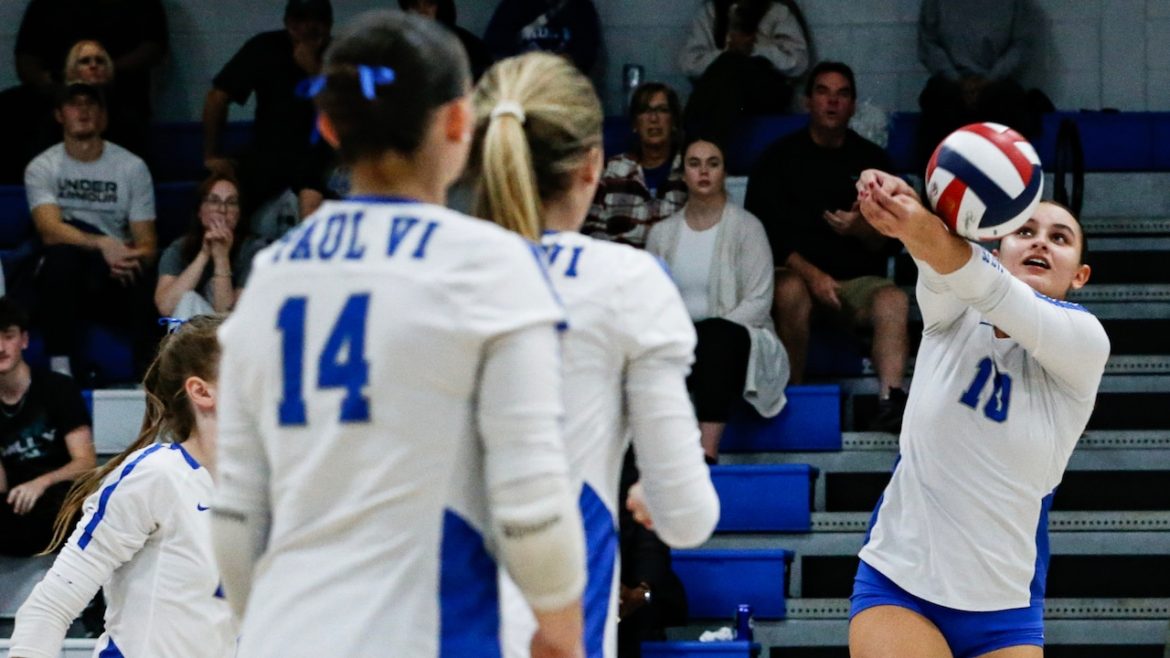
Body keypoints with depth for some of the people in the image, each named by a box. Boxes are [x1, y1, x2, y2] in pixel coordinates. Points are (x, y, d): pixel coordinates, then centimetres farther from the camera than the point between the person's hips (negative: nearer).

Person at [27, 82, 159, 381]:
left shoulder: (132, 167, 4)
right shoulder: (41, 168, 0)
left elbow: (147, 244, 0)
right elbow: (50, 229, -18)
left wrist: (132, 257, -26)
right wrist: (103, 244, -35)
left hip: (116, 279, 1)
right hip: (61, 280, -1)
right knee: (62, 253, -35)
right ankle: (60, 366, -33)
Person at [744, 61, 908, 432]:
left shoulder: (872, 160, 13)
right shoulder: (780, 157, 8)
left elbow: (892, 242, 10)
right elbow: (762, 231, -1)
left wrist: (861, 229, -14)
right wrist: (811, 273, -16)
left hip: (858, 279, 2)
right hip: (796, 272, -2)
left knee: (894, 300, -30)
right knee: (791, 291, -37)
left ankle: (890, 400, -48)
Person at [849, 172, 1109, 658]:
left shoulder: (1085, 342, -8)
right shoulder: (951, 314, -1)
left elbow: (996, 295, -28)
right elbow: (941, 272, -25)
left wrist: (928, 235, -48)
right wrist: (902, 207, -49)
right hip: (897, 580, 0)